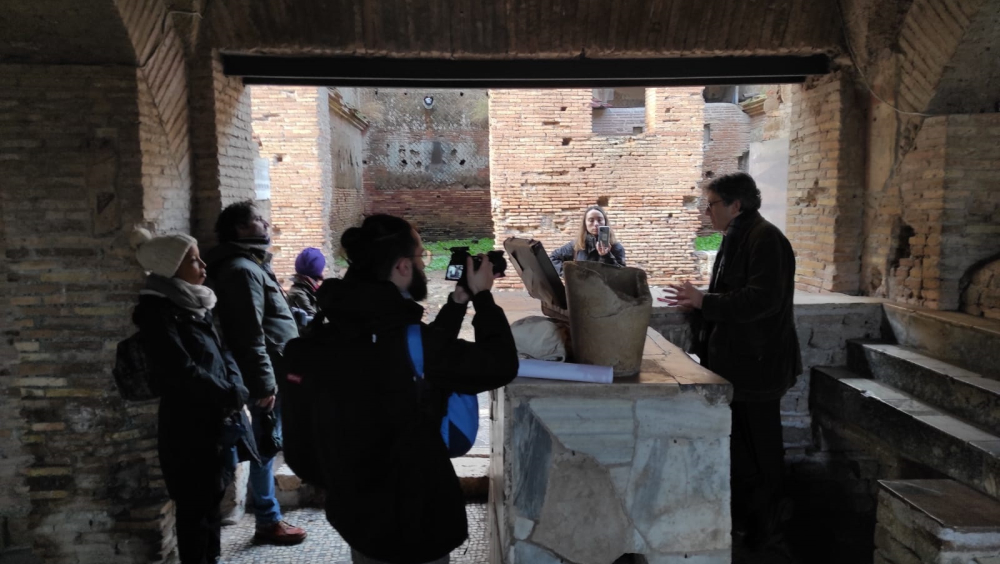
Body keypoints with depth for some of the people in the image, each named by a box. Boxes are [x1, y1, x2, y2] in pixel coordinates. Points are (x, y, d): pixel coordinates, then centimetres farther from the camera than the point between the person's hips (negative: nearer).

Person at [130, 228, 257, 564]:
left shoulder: (197, 306, 11)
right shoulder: (157, 310, -14)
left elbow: (222, 353, 11)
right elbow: (181, 370, -20)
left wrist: (236, 389, -7)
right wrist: (229, 395, -13)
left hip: (216, 420, 8)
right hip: (189, 426, -8)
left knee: (213, 499, 18)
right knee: (195, 506, 3)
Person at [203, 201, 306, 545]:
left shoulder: (252, 265, 17)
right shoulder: (242, 270, -16)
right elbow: (250, 335, -22)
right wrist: (264, 384, -22)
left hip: (274, 373, 10)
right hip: (267, 376, -10)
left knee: (268, 447, 17)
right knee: (266, 448, -1)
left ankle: (269, 514, 28)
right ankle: (268, 523, 9)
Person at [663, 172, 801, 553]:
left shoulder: (766, 239, -17)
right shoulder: (735, 239, 12)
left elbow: (763, 299, -27)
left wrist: (705, 301, -24)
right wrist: (699, 304, 5)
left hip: (757, 364, -9)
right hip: (734, 362, 10)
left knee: (761, 448, 5)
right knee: (738, 443, 18)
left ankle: (764, 528, 21)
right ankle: (741, 515, 32)